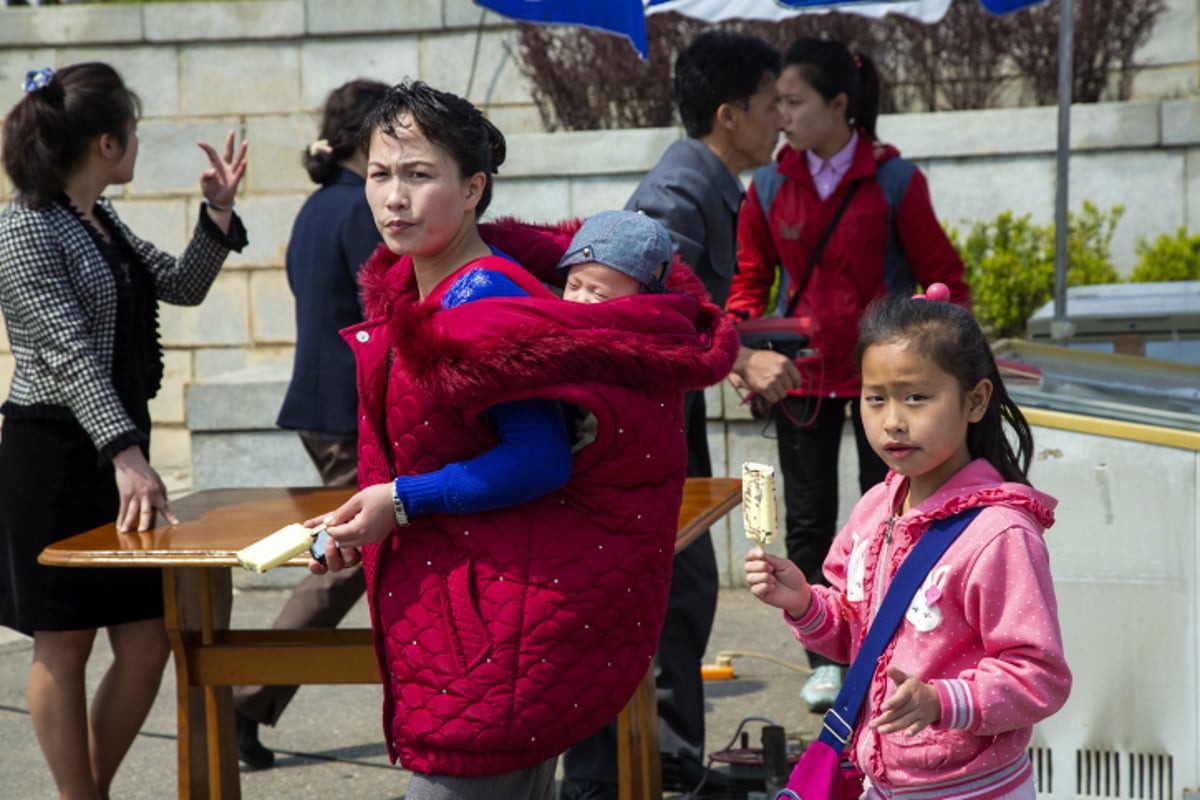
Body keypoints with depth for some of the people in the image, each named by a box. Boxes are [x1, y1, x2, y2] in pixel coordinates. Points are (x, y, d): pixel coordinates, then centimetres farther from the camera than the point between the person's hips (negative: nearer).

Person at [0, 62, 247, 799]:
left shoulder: (103, 221, 13)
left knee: (147, 645, 7)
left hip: (117, 448, 9)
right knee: (65, 650, 1)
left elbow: (182, 287, 21)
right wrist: (126, 456, -32)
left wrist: (218, 214, 6)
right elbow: (70, 354, -23)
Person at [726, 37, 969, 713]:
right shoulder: (771, 185, 0)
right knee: (808, 522, 7)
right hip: (802, 375, 3)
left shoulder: (894, 181, -10)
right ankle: (825, 660, 18)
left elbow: (943, 277, -4)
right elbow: (751, 276, 10)